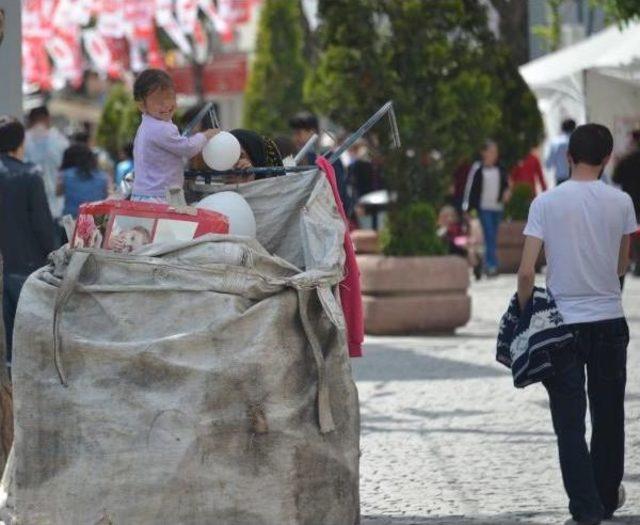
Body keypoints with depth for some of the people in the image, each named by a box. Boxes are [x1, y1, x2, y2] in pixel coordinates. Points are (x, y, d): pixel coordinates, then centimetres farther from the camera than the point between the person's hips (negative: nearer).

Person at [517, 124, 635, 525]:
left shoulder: (546, 203, -8)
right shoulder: (620, 203, -4)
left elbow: (526, 272, -12)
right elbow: (622, 265, 8)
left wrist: (524, 312, 2)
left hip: (562, 324, -2)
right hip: (610, 320, 2)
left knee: (570, 422, 1)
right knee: (609, 415, 17)